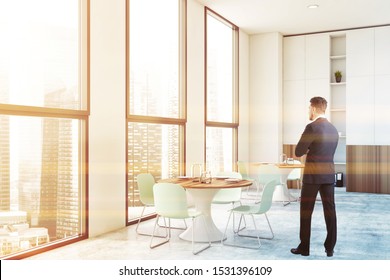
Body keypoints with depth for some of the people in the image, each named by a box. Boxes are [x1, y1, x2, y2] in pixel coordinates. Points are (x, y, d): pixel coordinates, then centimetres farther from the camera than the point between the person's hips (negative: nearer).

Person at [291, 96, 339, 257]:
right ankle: (330, 248, 15)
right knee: (330, 210, 9)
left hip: (313, 175, -6)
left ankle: (304, 247, 11)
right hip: (329, 174, 6)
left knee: (306, 211, 5)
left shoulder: (312, 127, -14)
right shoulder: (333, 129, 9)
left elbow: (298, 152, -12)